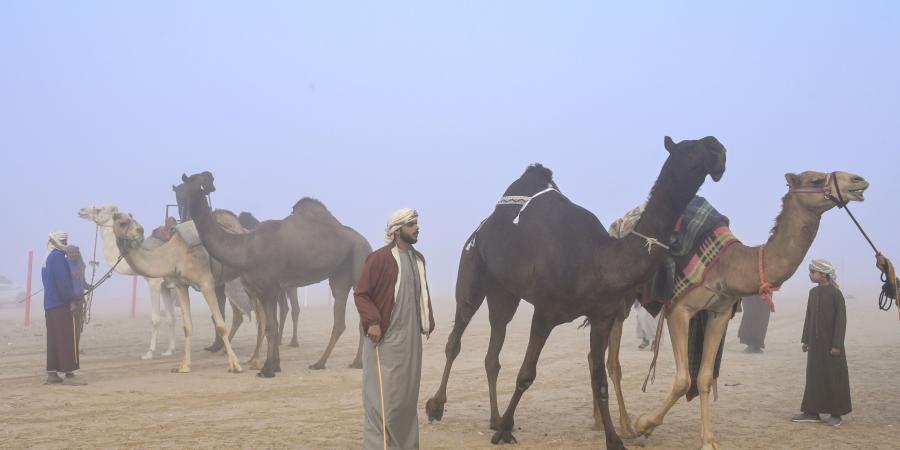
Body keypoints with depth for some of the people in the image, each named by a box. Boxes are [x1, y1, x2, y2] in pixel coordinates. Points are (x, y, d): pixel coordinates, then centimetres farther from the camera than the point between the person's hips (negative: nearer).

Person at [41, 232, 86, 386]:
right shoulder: (58, 257, -13)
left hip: (50, 305, 9)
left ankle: (52, 374, 10)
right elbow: (63, 281, -20)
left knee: (54, 340, 10)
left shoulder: (47, 259, 15)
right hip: (62, 305, -9)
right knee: (68, 340, -7)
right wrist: (71, 300, -12)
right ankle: (69, 375, -10)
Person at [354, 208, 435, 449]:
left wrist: (429, 321, 16)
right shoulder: (380, 258, -11)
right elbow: (360, 293, -11)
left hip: (411, 338, 8)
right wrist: (371, 321, -21)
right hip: (385, 337, -7)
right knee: (382, 395, -7)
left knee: (407, 394, 13)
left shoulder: (418, 259, 12)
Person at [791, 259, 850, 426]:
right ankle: (812, 412, 11)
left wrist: (837, 344, -17)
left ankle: (836, 413, 9)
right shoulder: (813, 292, 7)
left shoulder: (836, 293, -12)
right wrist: (806, 340, 10)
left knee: (834, 376, 1)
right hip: (815, 341, 6)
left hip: (830, 342, -6)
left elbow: (841, 319, -13)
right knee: (814, 375, 7)